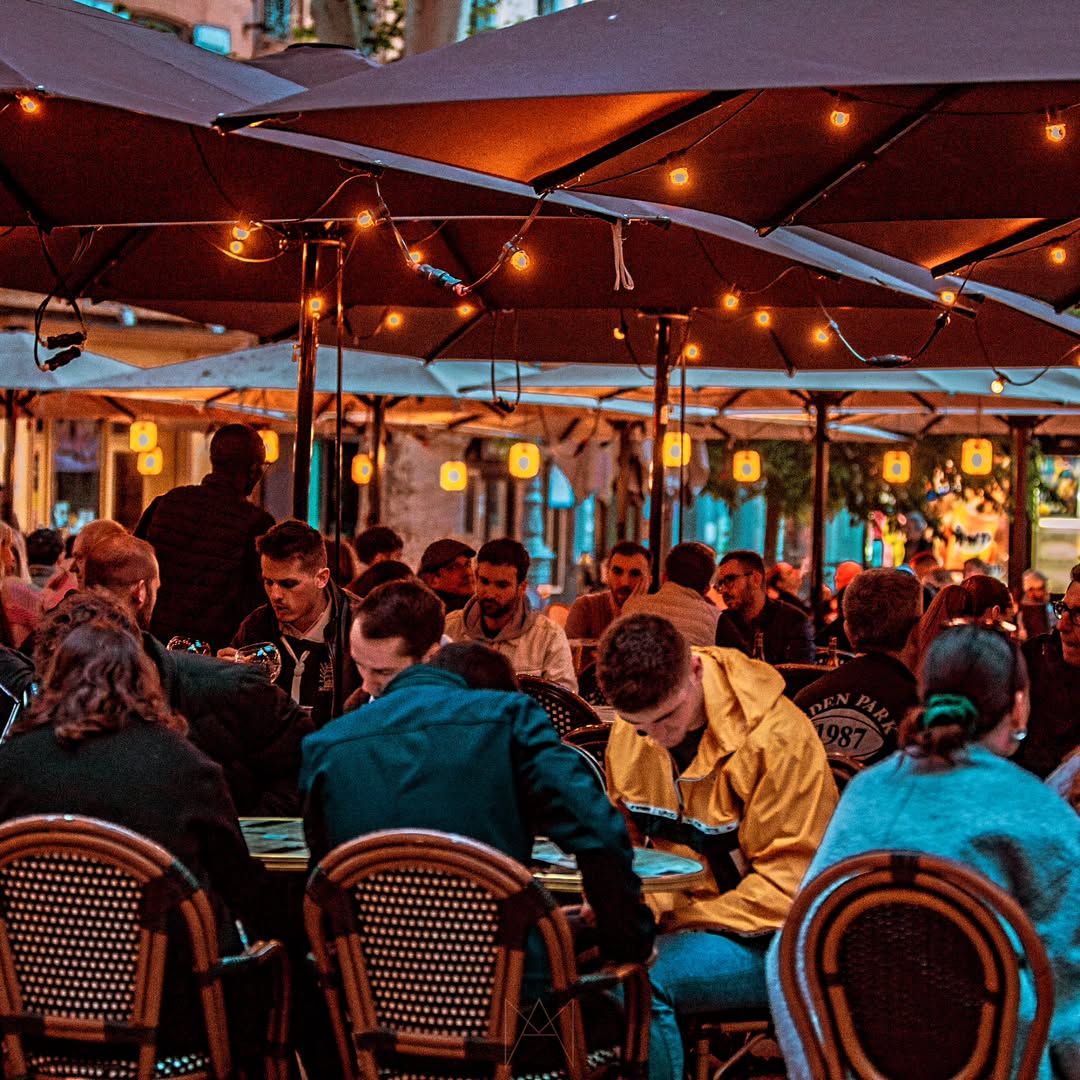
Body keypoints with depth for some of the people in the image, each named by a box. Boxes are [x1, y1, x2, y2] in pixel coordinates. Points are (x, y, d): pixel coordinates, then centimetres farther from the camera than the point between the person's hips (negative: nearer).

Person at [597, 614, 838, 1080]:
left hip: (767, 936, -6)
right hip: (679, 920, 6)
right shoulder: (630, 731, 2)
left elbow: (790, 883, -17)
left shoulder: (777, 736, -18)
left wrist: (684, 919, -21)